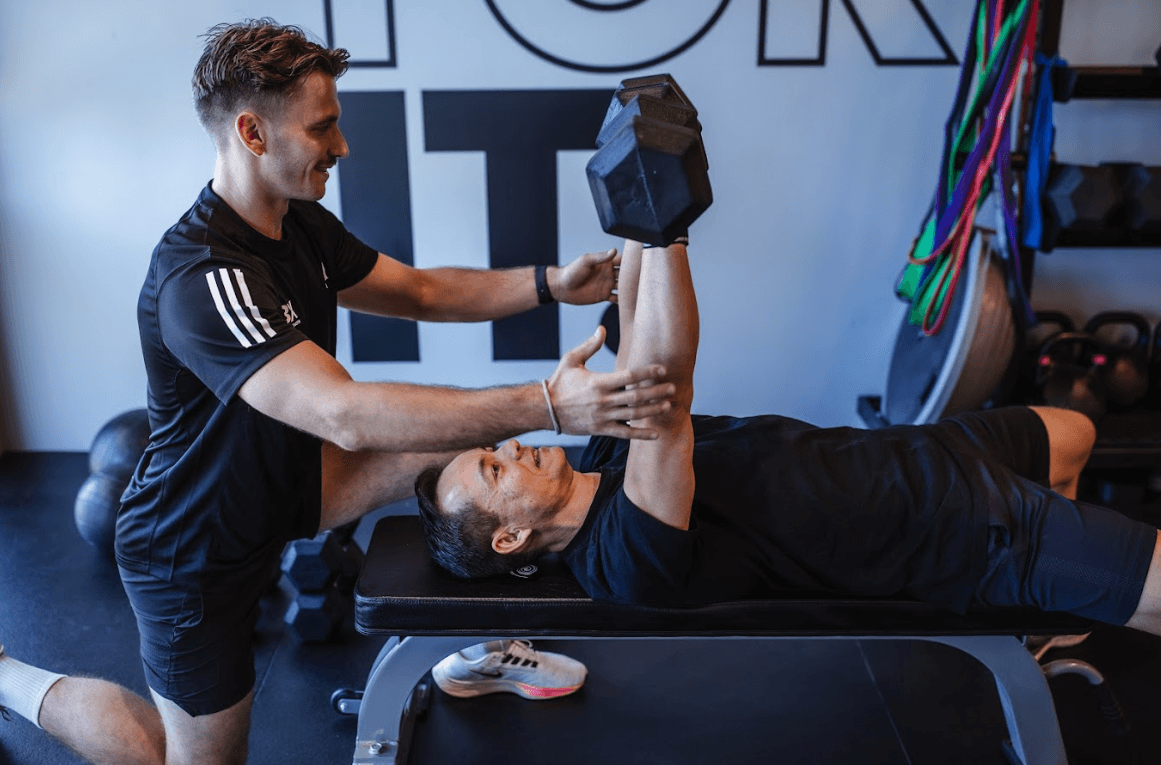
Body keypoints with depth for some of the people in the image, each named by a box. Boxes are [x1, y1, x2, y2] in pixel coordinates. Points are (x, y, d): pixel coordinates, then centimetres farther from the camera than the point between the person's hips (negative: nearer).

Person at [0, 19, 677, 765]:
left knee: (463, 439, -8)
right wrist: (547, 405, -48)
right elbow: (348, 416, -44)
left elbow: (420, 291, 3)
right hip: (195, 553, -8)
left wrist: (551, 283, -11)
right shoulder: (200, 277, -34)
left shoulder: (303, 225, -4)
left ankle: (481, 648, 8)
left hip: (281, 481, 8)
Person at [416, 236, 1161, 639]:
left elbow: (637, 341, -2)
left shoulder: (611, 458, -1)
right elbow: (665, 392, -42)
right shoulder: (628, 557, -28)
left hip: (900, 456, 9)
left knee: (1071, 434, 26)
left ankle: (1046, 621, 39)